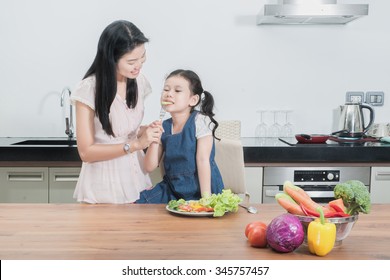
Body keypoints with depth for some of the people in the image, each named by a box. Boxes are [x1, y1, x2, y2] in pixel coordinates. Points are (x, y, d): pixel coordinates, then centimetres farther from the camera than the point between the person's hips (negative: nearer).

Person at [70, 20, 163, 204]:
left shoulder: (138, 81, -2)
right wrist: (135, 144, -23)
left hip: (136, 179, 5)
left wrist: (146, 131, -9)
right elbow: (86, 152, -16)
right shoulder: (88, 90, -18)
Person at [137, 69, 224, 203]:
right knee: (139, 203, -5)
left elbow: (202, 160, -15)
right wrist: (154, 141, -13)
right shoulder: (163, 127, 3)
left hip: (200, 187, -4)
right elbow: (150, 167, 3)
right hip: (173, 189, 5)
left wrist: (206, 197, -19)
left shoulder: (200, 121, -10)